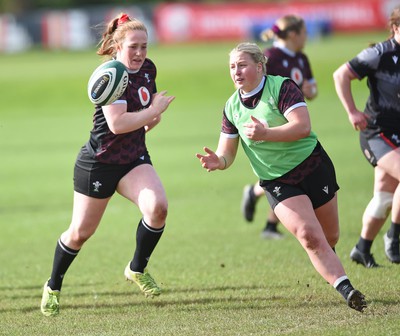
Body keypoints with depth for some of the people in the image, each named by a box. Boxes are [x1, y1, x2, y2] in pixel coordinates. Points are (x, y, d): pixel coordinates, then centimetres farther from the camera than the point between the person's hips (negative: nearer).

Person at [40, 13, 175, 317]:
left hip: (134, 160, 5)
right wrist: (156, 109, -22)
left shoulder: (148, 69, 1)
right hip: (98, 163, -5)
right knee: (81, 232, 5)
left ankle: (137, 269, 1)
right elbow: (117, 123, -32)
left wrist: (151, 119, 2)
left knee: (157, 207, -23)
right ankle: (53, 287, 30)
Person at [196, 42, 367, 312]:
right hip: (278, 183, 2)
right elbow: (227, 153, 5)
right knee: (309, 237, -21)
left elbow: (303, 126, -25)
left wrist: (265, 134, -36)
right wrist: (217, 161, -19)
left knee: (329, 239, 11)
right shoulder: (232, 107, 2)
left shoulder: (282, 87, -13)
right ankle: (345, 289, -22)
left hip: (313, 167, -2)